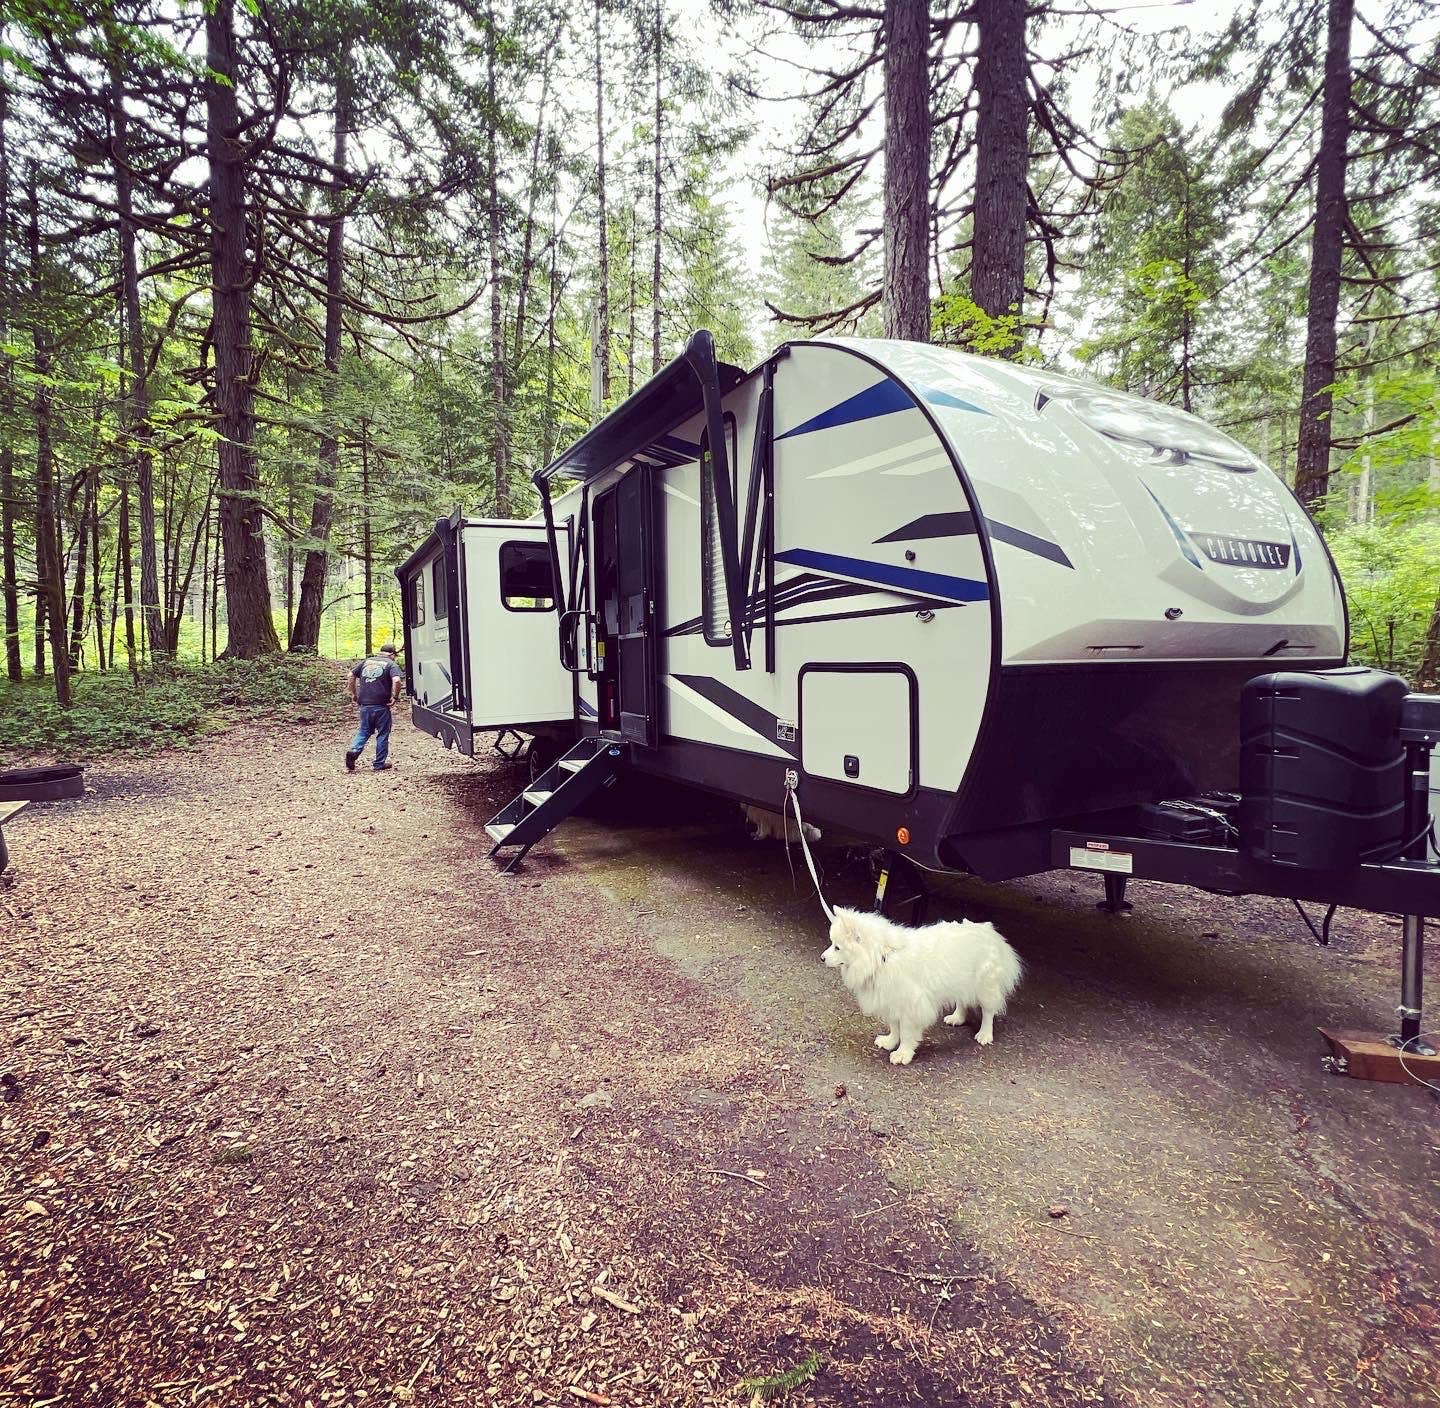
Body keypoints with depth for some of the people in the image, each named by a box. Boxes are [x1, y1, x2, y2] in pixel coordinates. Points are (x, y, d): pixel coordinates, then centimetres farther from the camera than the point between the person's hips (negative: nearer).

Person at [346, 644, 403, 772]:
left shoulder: (367, 661, 15)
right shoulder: (391, 664, -1)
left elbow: (351, 675, 13)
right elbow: (396, 680, -20)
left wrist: (353, 693, 18)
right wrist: (395, 697, -11)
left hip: (364, 704, 5)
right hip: (381, 705, -5)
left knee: (364, 731, 20)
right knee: (383, 734, 8)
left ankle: (353, 751, -4)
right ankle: (380, 764, 12)